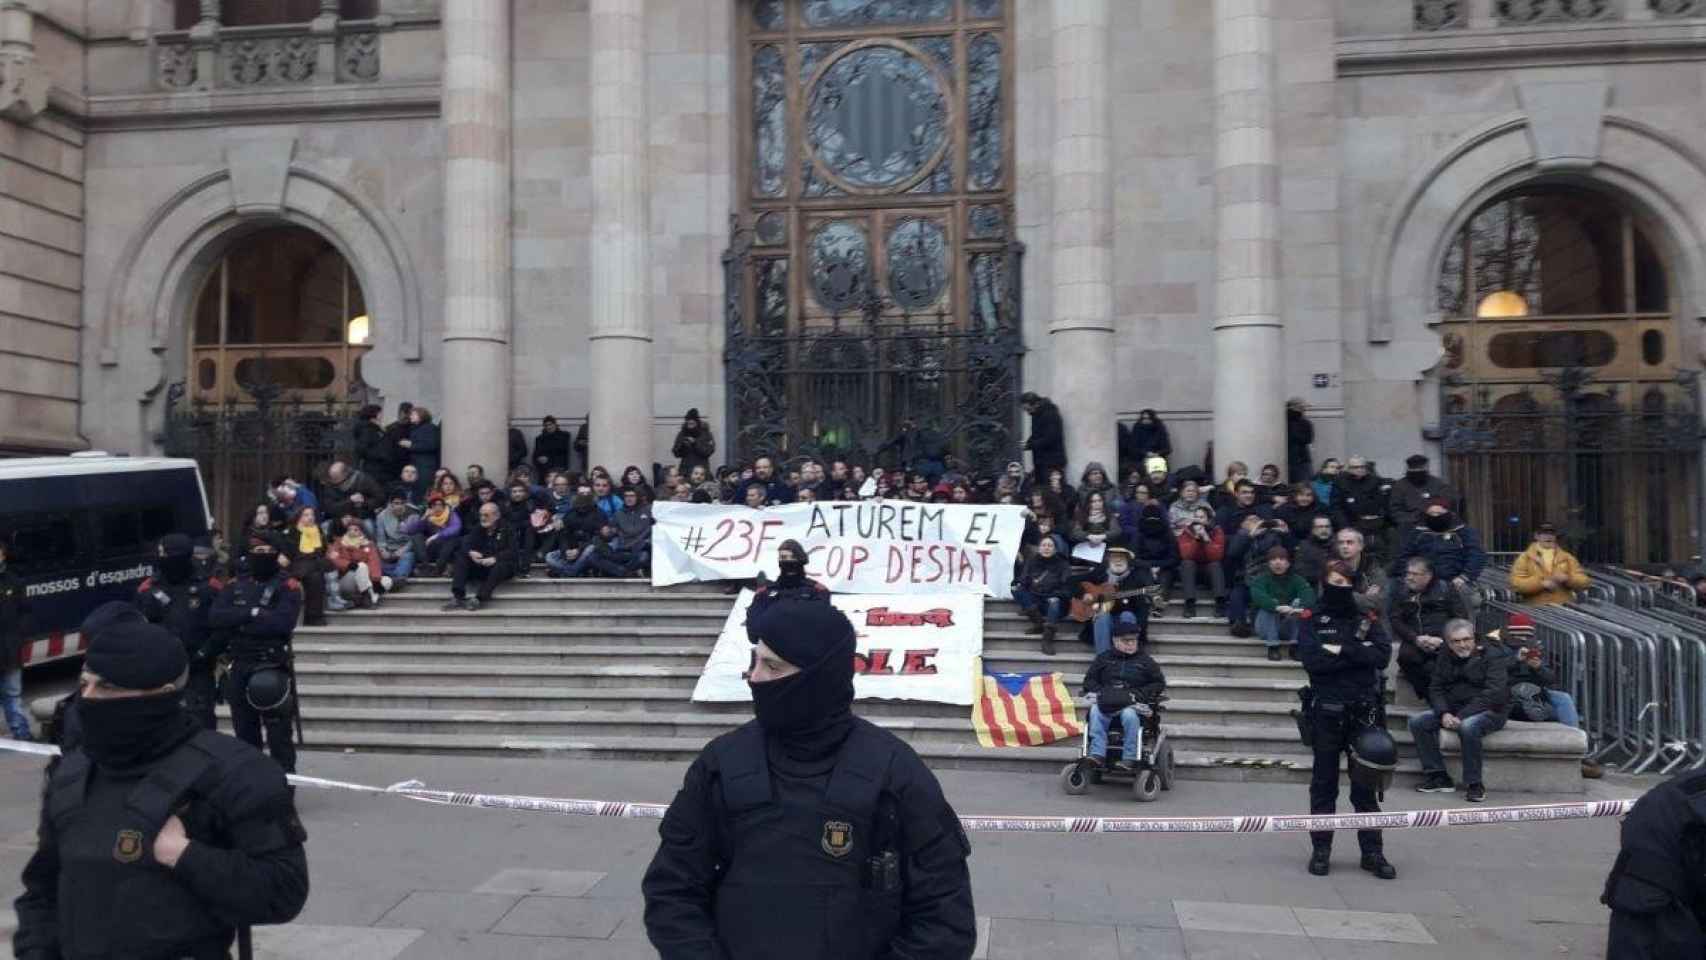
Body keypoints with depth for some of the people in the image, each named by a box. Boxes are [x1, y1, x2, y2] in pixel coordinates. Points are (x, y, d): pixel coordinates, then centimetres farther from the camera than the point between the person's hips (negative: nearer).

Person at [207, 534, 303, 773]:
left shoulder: (287, 585, -4)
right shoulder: (235, 585, 11)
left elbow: (283, 622, -20)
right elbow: (215, 618, -4)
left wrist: (238, 624, -11)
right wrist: (252, 613, -16)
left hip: (272, 668, -5)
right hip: (238, 667, 5)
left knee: (278, 733, -3)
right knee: (244, 731, 15)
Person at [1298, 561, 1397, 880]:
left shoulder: (1367, 618, 7)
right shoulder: (1312, 620, 1)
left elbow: (1383, 655, -7)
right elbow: (1312, 659, -15)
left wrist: (1342, 650, -13)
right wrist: (1358, 654, -12)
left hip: (1364, 710, 1)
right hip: (1326, 712, -1)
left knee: (1366, 785, 5)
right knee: (1324, 784, 7)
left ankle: (1373, 852, 13)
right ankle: (1321, 850, 16)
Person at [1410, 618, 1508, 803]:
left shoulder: (1492, 657, -7)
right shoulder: (1444, 659, 12)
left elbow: (1494, 693, -18)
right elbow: (1436, 689, 7)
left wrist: (1463, 716, -25)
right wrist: (1444, 713, -15)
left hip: (1489, 711, -6)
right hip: (1452, 709, 6)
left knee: (1468, 727, -38)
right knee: (1418, 722, -13)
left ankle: (1474, 784, -24)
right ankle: (1438, 776, -10)